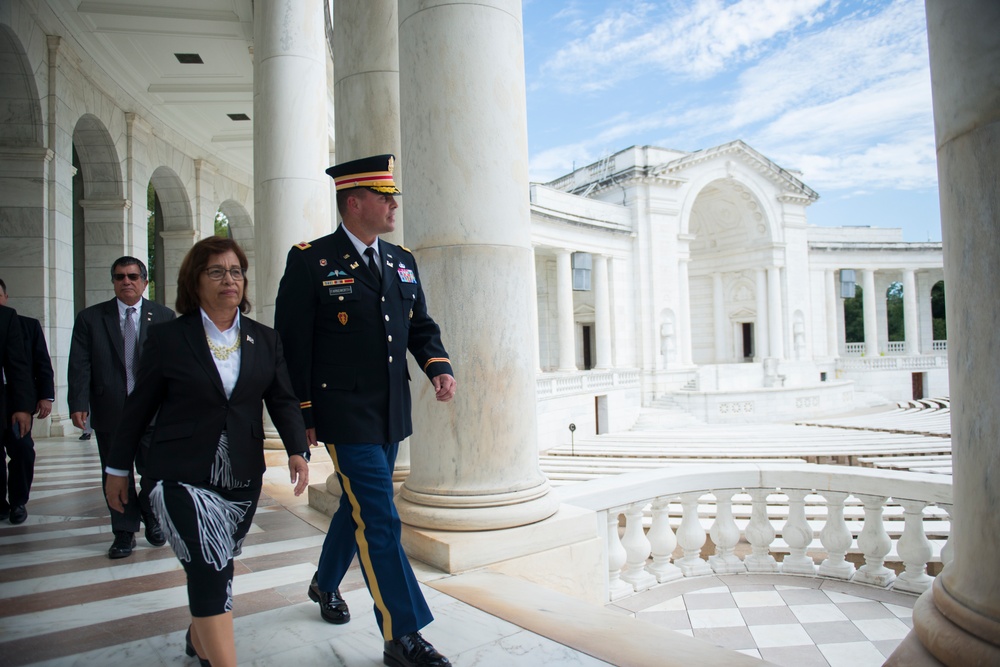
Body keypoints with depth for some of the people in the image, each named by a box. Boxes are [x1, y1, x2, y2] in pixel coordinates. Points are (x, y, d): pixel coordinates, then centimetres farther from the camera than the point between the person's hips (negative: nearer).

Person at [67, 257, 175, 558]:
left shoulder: (164, 316, 4)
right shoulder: (90, 318, 4)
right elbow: (79, 365, -2)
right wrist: (78, 403, -13)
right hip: (109, 412, 1)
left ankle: (151, 516, 32)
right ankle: (125, 532, 26)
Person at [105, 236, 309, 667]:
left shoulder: (264, 340, 5)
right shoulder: (168, 338, -3)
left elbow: (283, 400, 3)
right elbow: (139, 406, 2)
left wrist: (297, 449, -12)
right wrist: (117, 468, 7)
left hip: (243, 477, 4)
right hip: (185, 476, -4)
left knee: (217, 566, 17)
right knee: (210, 570, -10)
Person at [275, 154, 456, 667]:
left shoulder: (402, 261, 10)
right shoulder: (310, 261, -9)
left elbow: (421, 326, 14)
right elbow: (292, 346, -9)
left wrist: (439, 366, -6)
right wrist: (301, 418, -9)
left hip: (391, 414, 7)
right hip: (345, 415, -7)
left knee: (359, 506, 22)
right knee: (380, 520, -5)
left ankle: (326, 584, 47)